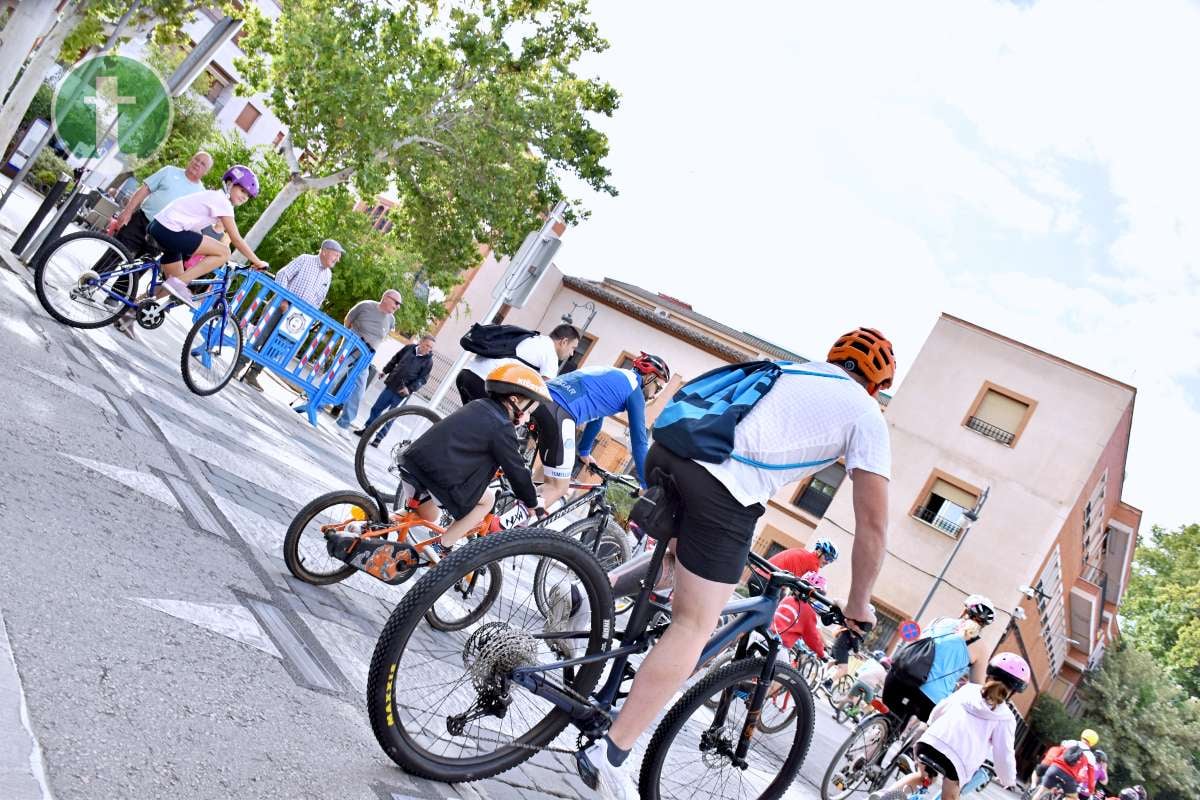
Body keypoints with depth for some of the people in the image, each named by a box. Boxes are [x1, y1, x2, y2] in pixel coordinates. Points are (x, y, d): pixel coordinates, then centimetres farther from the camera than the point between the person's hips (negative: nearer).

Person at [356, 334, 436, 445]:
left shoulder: (428, 361, -10)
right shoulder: (409, 348, 1)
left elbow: (422, 379, -10)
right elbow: (395, 359, 15)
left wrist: (410, 388, -19)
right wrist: (385, 371, 19)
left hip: (401, 393, -4)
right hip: (391, 385, 4)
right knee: (376, 409, 13)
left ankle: (378, 438, 13)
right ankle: (366, 429, 30)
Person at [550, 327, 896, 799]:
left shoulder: (788, 370, 30)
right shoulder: (867, 415, 14)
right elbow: (872, 525, 10)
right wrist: (858, 605, 21)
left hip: (668, 452, 6)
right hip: (723, 488, -6)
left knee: (681, 556, 33)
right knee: (694, 626, 4)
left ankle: (585, 597, 13)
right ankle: (609, 755, 1)